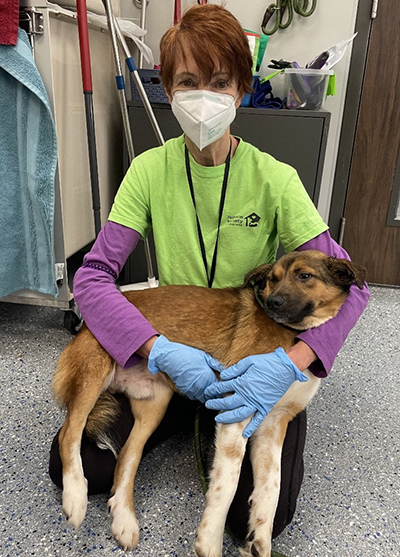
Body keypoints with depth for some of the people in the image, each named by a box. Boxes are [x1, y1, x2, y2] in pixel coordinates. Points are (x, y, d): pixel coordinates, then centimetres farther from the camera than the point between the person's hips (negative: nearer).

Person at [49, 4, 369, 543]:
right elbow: (92, 277, -13)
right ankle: (191, 416, 16)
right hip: (169, 352, 2)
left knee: (258, 517, -15)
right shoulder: (149, 171, -8)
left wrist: (292, 361, -31)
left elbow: (348, 284, -13)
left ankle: (214, 423, 17)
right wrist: (162, 350, -29)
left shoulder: (274, 180, -13)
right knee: (71, 464, -8)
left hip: (254, 354, -1)